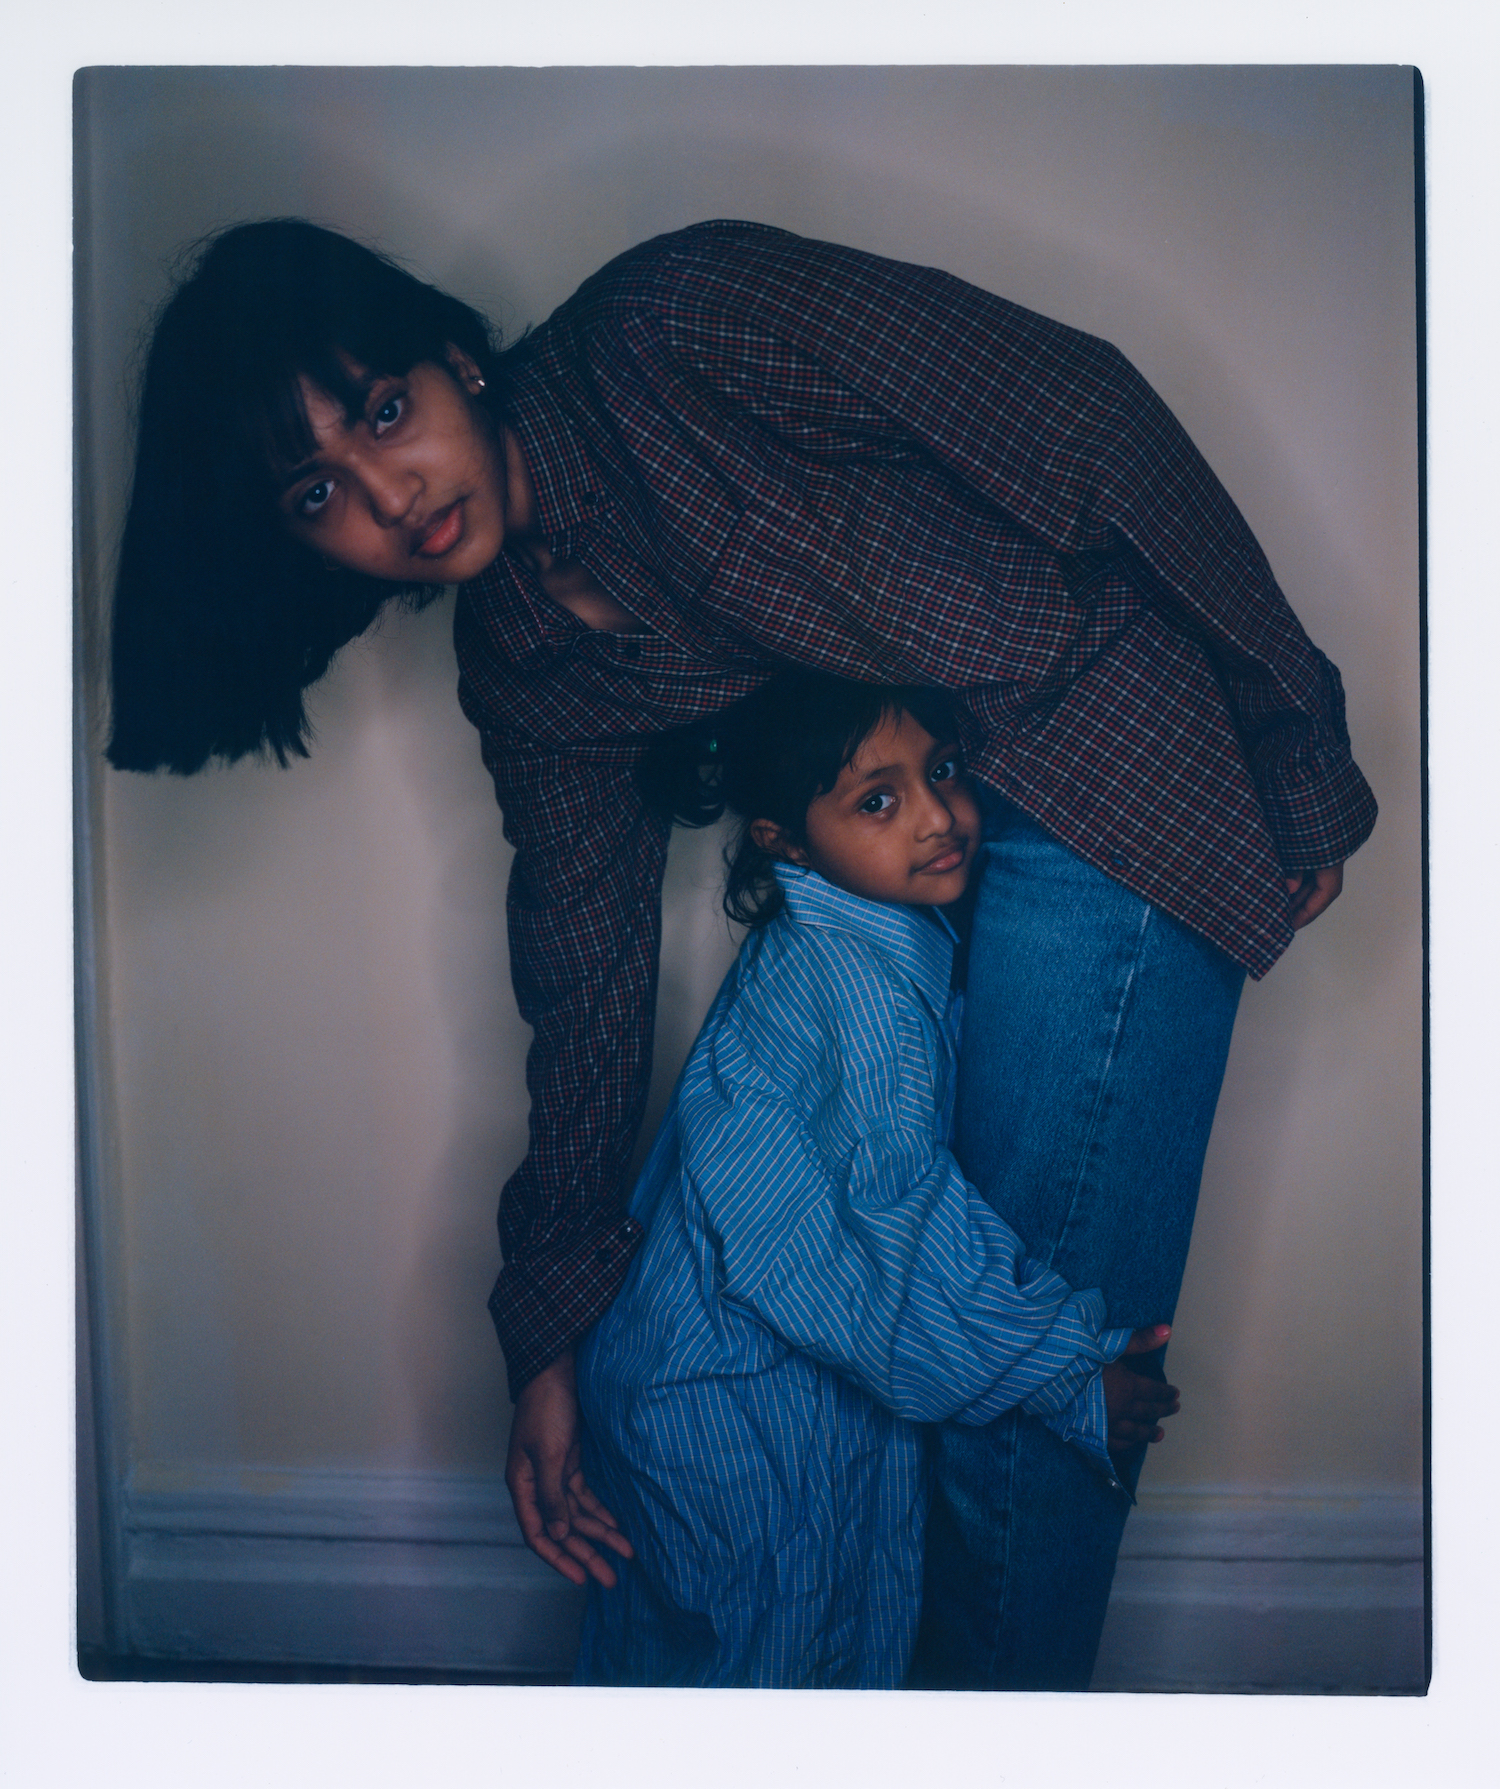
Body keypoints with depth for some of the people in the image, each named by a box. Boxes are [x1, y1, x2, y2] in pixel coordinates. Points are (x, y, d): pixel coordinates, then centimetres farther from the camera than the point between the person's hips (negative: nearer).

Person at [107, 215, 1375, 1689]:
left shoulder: (678, 329, -19)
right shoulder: (522, 668, 0)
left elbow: (1087, 413, -16)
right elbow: (588, 987, 5)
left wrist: (1294, 743, -12)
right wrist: (549, 1340, 7)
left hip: (1111, 755, -6)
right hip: (923, 834, 7)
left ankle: (1003, 1687, 22)